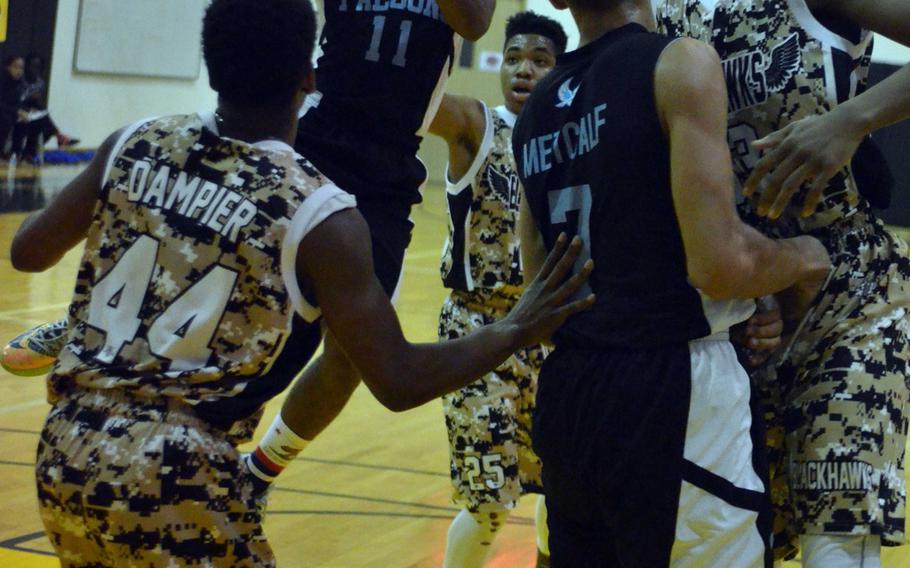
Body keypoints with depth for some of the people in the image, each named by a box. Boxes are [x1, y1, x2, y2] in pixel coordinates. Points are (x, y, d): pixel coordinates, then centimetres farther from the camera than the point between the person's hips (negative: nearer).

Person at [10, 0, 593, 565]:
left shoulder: (135, 144, 1)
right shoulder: (319, 214, -11)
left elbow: (28, 252, 13)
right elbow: (397, 381, -11)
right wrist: (516, 330, 0)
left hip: (67, 451, 5)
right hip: (177, 478, -5)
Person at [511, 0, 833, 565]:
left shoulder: (536, 109, 12)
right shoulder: (681, 63, -9)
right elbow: (722, 265, -18)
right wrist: (803, 259, 3)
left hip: (565, 394, 7)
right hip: (670, 392, -7)